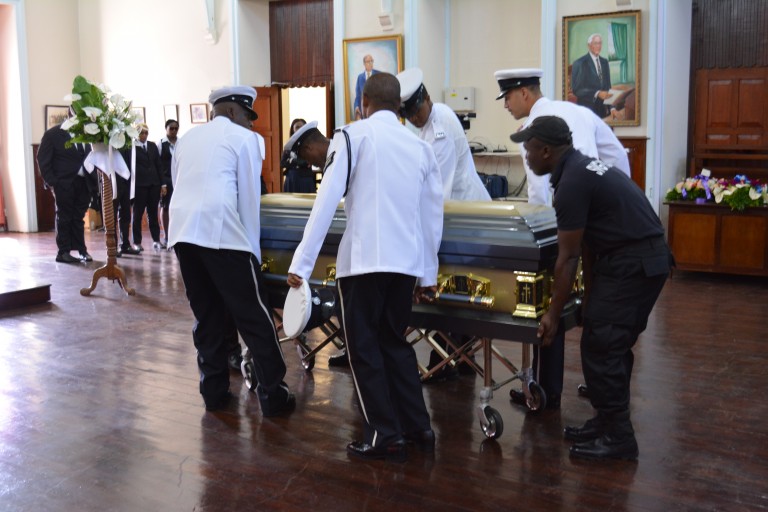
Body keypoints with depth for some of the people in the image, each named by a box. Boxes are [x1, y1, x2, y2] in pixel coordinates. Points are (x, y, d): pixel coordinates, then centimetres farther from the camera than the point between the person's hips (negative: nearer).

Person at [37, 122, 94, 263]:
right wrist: (51, 183, -11)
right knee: (64, 218, 3)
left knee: (78, 218, 10)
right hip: (64, 184, -4)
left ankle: (81, 250, 16)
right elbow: (43, 160, -5)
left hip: (82, 183, 4)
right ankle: (63, 252, 9)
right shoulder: (53, 134, -5)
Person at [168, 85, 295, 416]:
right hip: (221, 232, -7)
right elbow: (249, 197, 1)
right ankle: (272, 395, 4)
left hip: (182, 232, 7)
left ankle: (214, 391, 19)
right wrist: (254, 248, 6)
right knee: (254, 315, 0)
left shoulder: (187, 138, 23)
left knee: (206, 315, 15)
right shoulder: (243, 138, 5)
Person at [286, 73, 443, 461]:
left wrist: (302, 262, -7)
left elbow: (327, 200, -9)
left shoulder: (353, 135, -1)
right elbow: (433, 215, 15)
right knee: (395, 343, 19)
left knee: (364, 348, 8)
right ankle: (418, 429, 22)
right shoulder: (421, 146, 13)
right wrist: (427, 273, 23)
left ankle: (385, 437, 11)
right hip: (406, 262, 5)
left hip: (364, 259, -5)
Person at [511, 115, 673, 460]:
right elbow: (586, 244, 17)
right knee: (609, 346, 15)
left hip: (633, 264, -10)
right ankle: (608, 422, 25)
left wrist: (553, 313, -6)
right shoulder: (580, 169, 14)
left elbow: (568, 257, -14)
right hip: (639, 258, 10)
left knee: (601, 347, -5)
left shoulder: (572, 182, -17)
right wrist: (590, 296, 20)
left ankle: (618, 438, 4)